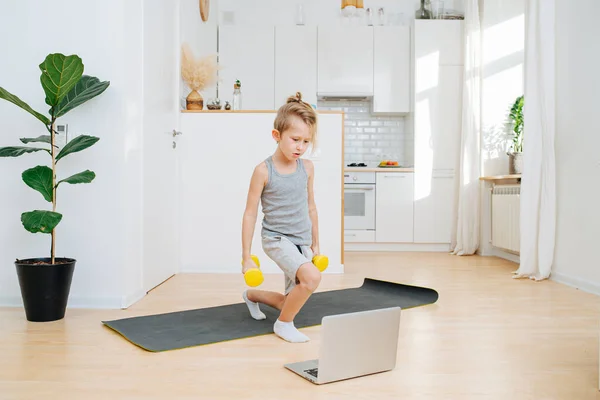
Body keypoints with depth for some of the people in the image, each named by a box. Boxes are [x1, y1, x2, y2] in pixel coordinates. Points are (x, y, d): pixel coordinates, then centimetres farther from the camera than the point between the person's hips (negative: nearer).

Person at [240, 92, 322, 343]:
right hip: (276, 238, -6)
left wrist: (315, 244, 17)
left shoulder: (307, 168, 0)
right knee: (312, 276, -29)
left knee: (291, 302, 14)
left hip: (302, 241, 6)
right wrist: (246, 257, -8)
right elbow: (250, 214, -9)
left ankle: (252, 295, 45)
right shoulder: (264, 170, -13)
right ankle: (283, 324, -3)